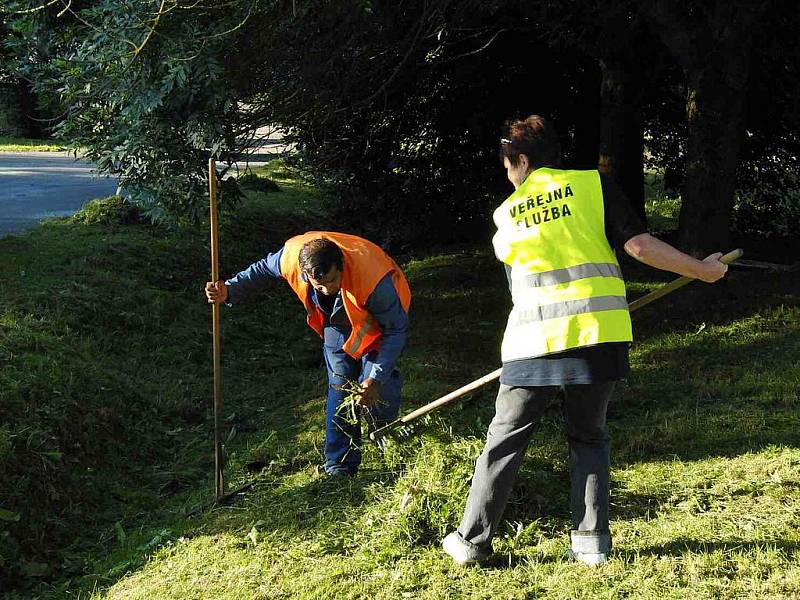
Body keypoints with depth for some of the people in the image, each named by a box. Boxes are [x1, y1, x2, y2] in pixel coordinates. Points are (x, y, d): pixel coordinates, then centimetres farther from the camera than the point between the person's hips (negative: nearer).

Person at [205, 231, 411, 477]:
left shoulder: (375, 281, -44)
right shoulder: (292, 256, -33)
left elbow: (397, 329, -29)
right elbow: (263, 269, -7)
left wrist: (377, 378, -34)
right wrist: (229, 291, -17)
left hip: (377, 323, -3)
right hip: (337, 323, 4)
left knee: (375, 392, -15)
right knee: (339, 387, -1)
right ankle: (339, 469, 7)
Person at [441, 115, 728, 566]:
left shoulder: (507, 214, 11)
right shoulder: (595, 185, 4)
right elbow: (641, 246, -4)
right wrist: (702, 270, 7)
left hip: (534, 341, 0)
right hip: (598, 334, 0)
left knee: (505, 440, 10)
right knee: (589, 438, 17)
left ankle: (473, 540, 15)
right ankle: (592, 542, 14)